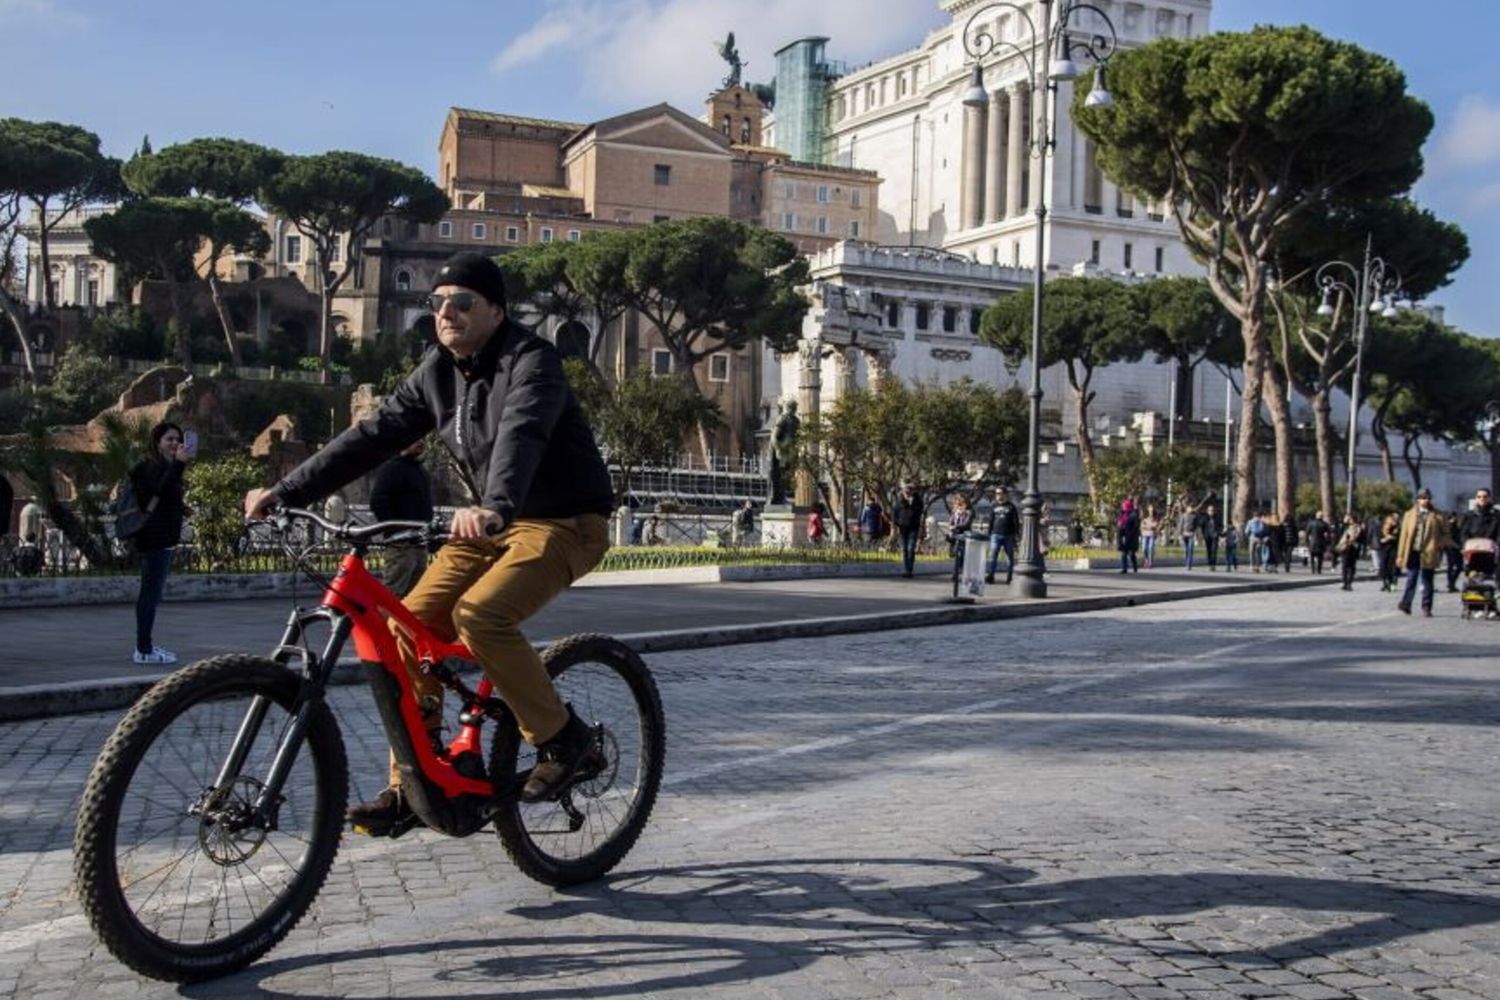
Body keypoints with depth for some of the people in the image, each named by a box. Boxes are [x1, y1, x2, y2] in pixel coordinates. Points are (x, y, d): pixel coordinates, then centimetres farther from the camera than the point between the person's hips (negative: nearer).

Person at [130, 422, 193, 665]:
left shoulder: (164, 467, 20)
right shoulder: (150, 467, -10)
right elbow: (161, 490, -31)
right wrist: (179, 463, -39)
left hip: (162, 540, 11)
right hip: (154, 540, -11)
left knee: (150, 593, 13)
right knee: (151, 593, -11)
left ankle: (144, 647, 19)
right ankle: (144, 651, -12)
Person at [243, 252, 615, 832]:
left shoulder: (530, 362, -18)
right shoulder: (438, 370, 3)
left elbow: (520, 435, -38)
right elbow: (375, 434, 2)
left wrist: (494, 507, -57)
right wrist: (286, 492, -5)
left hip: (564, 522, -7)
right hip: (495, 520, 7)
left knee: (479, 615, -29)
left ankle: (563, 739, -9)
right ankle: (411, 788, 5)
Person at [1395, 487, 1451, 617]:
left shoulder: (1438, 516, 6)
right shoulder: (1409, 515, 10)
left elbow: (1445, 533, 9)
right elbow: (1404, 535, 8)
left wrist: (1440, 546, -7)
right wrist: (1401, 555, 4)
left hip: (1428, 553, -1)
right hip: (1413, 552, 1)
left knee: (1427, 582, 4)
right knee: (1411, 579, -2)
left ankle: (1426, 608, 9)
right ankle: (1406, 603, 0)